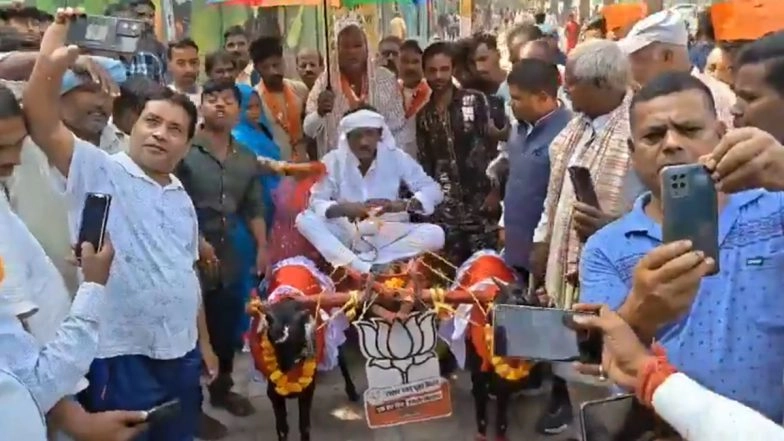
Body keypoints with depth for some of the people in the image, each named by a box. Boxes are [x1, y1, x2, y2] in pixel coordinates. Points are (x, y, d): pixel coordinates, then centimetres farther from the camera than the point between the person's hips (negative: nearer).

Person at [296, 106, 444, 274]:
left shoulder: (396, 158, -8)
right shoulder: (333, 160, -8)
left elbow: (433, 191, -10)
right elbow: (315, 202, -11)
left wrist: (402, 205, -29)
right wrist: (342, 209, -32)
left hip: (387, 234, 0)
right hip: (345, 234, 0)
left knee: (435, 234, -26)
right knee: (304, 219, -25)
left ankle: (348, 264, -26)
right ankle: (364, 270, -34)